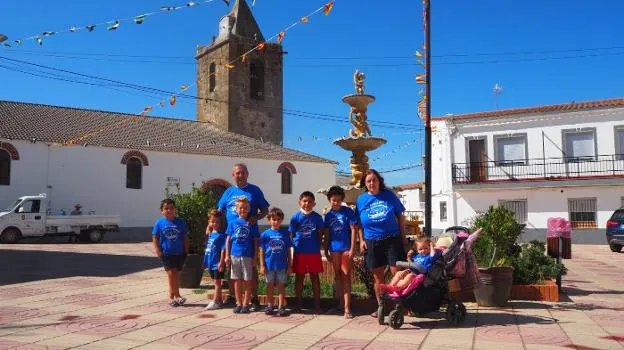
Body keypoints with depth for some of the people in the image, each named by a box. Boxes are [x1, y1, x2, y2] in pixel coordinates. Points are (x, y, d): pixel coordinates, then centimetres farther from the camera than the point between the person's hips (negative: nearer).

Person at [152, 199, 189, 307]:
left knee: (175, 276, 9)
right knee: (171, 273, -10)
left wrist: (186, 250, 2)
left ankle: (172, 297, 19)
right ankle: (177, 296, -3)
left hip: (179, 253, 2)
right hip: (166, 253, -2)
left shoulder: (180, 222, 2)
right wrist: (157, 250, -10)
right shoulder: (159, 223, -2)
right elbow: (155, 238, 0)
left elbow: (185, 237, 6)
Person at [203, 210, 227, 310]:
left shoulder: (221, 235, -13)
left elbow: (223, 249, -16)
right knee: (216, 282, 15)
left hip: (217, 263, -8)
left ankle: (216, 301, 6)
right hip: (211, 263, 8)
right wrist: (205, 261, 18)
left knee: (217, 282, 0)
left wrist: (221, 262, -20)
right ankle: (220, 300, 25)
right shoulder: (210, 234, 10)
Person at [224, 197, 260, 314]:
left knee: (247, 281, 3)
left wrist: (255, 257, -2)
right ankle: (239, 303, 19)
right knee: (237, 281, 9)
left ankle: (245, 304, 13)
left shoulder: (252, 224, 2)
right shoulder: (232, 223, 6)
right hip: (235, 255, 2)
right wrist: (227, 256, 1)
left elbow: (255, 241, 2)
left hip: (248, 256, -2)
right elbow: (228, 239, 7)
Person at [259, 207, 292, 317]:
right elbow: (262, 251, -1)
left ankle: (281, 307, 12)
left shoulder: (285, 234, 1)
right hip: (269, 265, 0)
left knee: (281, 286, 5)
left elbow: (288, 250, 6)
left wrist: (289, 264, 5)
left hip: (281, 265, 1)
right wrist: (262, 265, -4)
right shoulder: (265, 234, -3)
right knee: (270, 285, 10)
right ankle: (270, 306, 21)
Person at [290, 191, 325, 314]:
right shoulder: (295, 217, -3)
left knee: (315, 277, 6)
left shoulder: (317, 217, -2)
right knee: (299, 277, 9)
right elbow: (291, 235, 2)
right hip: (299, 252, 0)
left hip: (314, 252, 0)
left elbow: (320, 234, 7)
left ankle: (317, 304, 14)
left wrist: (318, 247, 5)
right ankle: (298, 303, 20)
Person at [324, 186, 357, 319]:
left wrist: (352, 248, -12)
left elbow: (353, 230, -7)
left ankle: (347, 307, -6)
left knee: (346, 276, -5)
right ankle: (341, 302, 26)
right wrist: (326, 250, 12)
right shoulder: (328, 215, 7)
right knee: (337, 276, 13)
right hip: (334, 248, 5)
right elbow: (327, 234, 13)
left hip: (346, 247, -4)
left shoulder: (348, 212, -5)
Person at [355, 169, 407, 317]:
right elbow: (359, 223, 10)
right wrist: (361, 240, 3)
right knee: (378, 277, 10)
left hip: (393, 239, -2)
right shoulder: (361, 199, 5)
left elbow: (400, 216, 6)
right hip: (372, 242, 2)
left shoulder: (389, 195, 1)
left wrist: (403, 236, 3)